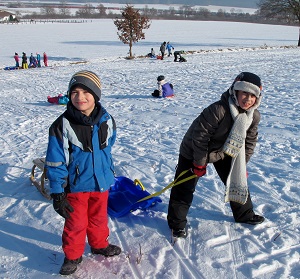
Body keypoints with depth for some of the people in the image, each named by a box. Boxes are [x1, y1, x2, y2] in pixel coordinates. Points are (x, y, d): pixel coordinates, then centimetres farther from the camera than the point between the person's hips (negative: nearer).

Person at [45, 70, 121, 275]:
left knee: (99, 217, 22)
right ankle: (73, 255, 36)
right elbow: (55, 163, -14)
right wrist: (57, 193, -13)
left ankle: (99, 244, 48)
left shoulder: (107, 120, -7)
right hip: (75, 185, -3)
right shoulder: (62, 125, -18)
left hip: (101, 182, 3)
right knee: (76, 223, 13)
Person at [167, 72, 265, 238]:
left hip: (224, 153, 6)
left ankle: (244, 215, 35)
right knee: (185, 188, -2)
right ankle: (177, 223, 16)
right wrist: (199, 163, -21)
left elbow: (250, 142, 2)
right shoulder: (218, 110, -36)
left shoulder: (254, 116, -13)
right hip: (194, 150, -6)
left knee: (238, 180, 12)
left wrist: (242, 165, 3)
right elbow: (200, 136, -29)